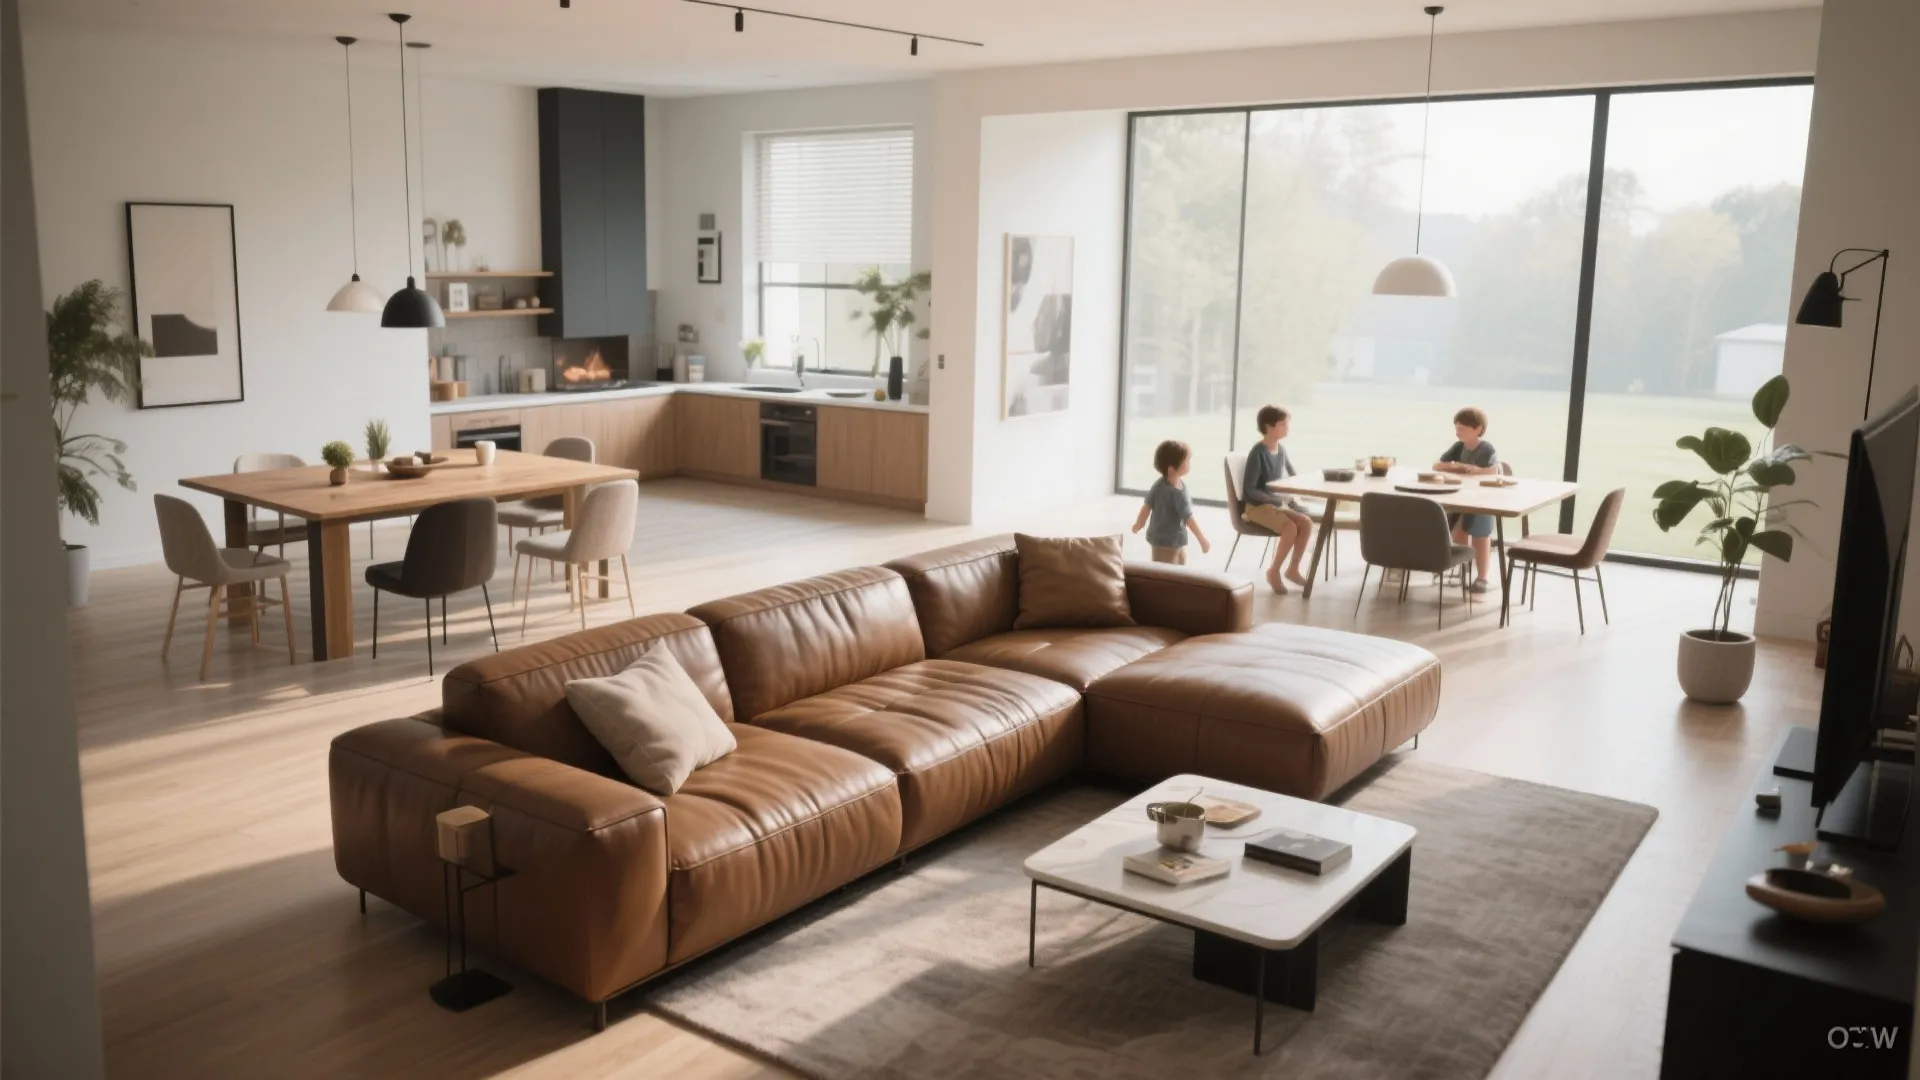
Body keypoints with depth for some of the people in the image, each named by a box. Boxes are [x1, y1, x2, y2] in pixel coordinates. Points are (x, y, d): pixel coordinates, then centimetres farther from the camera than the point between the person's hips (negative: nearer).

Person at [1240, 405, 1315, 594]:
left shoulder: (1281, 450, 5)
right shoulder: (1258, 453, -17)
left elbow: (1294, 478, 20)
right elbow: (1249, 489, -20)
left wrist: (1290, 498, 1)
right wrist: (1277, 500, -21)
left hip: (1277, 504, 7)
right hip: (1257, 506, -7)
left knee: (1307, 523, -13)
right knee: (1290, 528, -27)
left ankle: (1293, 569, 2)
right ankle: (1273, 572, -9)